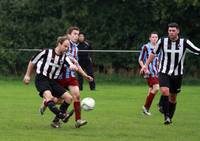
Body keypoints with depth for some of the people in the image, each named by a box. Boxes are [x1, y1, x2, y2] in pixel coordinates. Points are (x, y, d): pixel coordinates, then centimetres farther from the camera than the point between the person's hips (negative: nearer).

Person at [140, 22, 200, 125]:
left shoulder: (184, 42, -6)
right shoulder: (162, 41, -5)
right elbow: (154, 53, 10)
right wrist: (146, 65, 10)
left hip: (177, 74, 1)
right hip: (164, 73, -1)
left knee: (173, 97, 9)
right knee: (165, 91, -24)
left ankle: (170, 117, 28)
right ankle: (166, 116, -15)